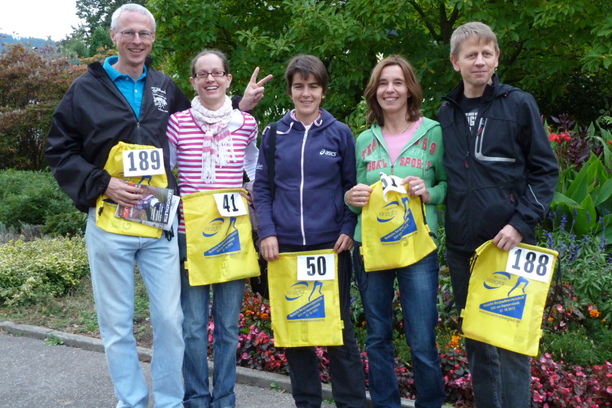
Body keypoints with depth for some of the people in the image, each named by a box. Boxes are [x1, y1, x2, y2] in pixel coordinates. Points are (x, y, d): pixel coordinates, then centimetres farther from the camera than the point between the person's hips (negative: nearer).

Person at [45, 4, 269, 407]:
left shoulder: (166, 88, 11)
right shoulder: (87, 88, 3)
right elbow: (60, 151, 2)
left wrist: (241, 106, 10)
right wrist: (101, 183, -11)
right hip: (109, 222, -1)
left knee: (170, 319, 4)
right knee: (117, 324, 7)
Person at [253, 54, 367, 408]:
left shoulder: (340, 133, 2)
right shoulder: (274, 134, 5)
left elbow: (352, 186, 4)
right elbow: (262, 188, 4)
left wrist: (349, 230, -8)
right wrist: (267, 233, -7)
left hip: (330, 246, -1)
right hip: (285, 247, 2)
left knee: (339, 328, 6)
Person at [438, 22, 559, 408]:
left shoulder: (519, 104, -1)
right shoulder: (446, 113, 11)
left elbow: (545, 170, -3)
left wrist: (522, 223, -12)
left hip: (510, 243, -4)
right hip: (462, 246, 4)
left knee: (512, 341, 0)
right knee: (477, 343, 13)